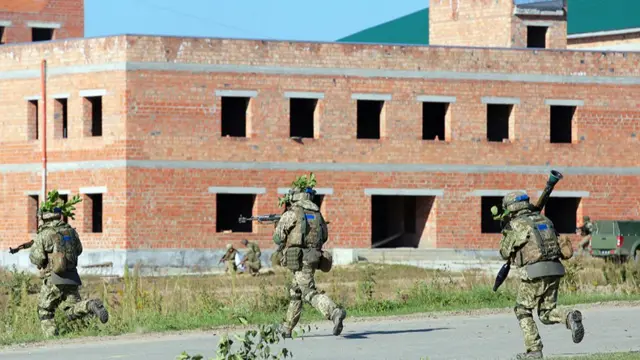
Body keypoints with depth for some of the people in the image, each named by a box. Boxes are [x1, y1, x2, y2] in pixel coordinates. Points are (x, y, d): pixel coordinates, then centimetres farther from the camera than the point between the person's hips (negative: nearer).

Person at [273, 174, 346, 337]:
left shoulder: (291, 213, -7)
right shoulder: (317, 213, 12)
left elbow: (278, 238, -3)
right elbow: (324, 236, 20)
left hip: (299, 259, -8)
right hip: (314, 256, 8)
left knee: (310, 293, -13)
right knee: (295, 292, 19)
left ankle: (335, 312, -35)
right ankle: (287, 329, 25)